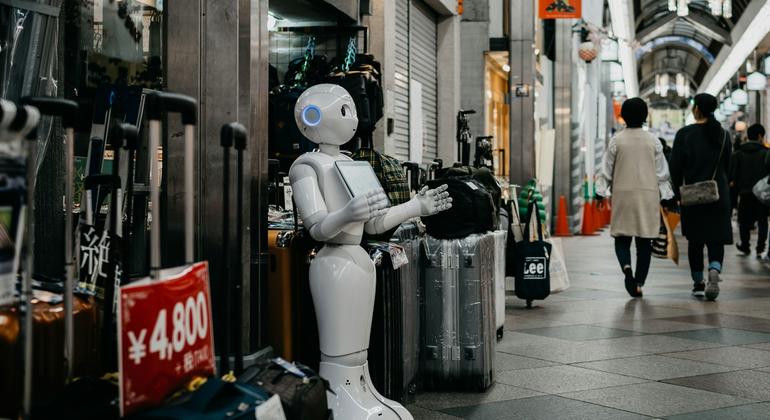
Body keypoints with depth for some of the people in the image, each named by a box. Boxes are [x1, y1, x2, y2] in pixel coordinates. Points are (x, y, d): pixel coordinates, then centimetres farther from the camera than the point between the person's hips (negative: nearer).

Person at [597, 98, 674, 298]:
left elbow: (607, 170, 0)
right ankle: (639, 283, 4)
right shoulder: (653, 141, 2)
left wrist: (600, 193, 8)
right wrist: (666, 197, 12)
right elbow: (662, 172, 5)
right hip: (648, 194, 1)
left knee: (622, 238, 7)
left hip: (623, 194, -1)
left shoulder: (617, 140, -3)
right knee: (644, 241, 6)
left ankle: (626, 267, -21)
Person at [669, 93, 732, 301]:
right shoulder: (723, 135, 6)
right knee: (716, 239, 4)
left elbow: (675, 166, -7)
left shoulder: (685, 134, -7)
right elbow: (727, 166, 11)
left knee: (695, 240, 9)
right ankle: (714, 270, -23)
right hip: (719, 194, 2)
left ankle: (698, 283, 13)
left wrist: (678, 191, 5)